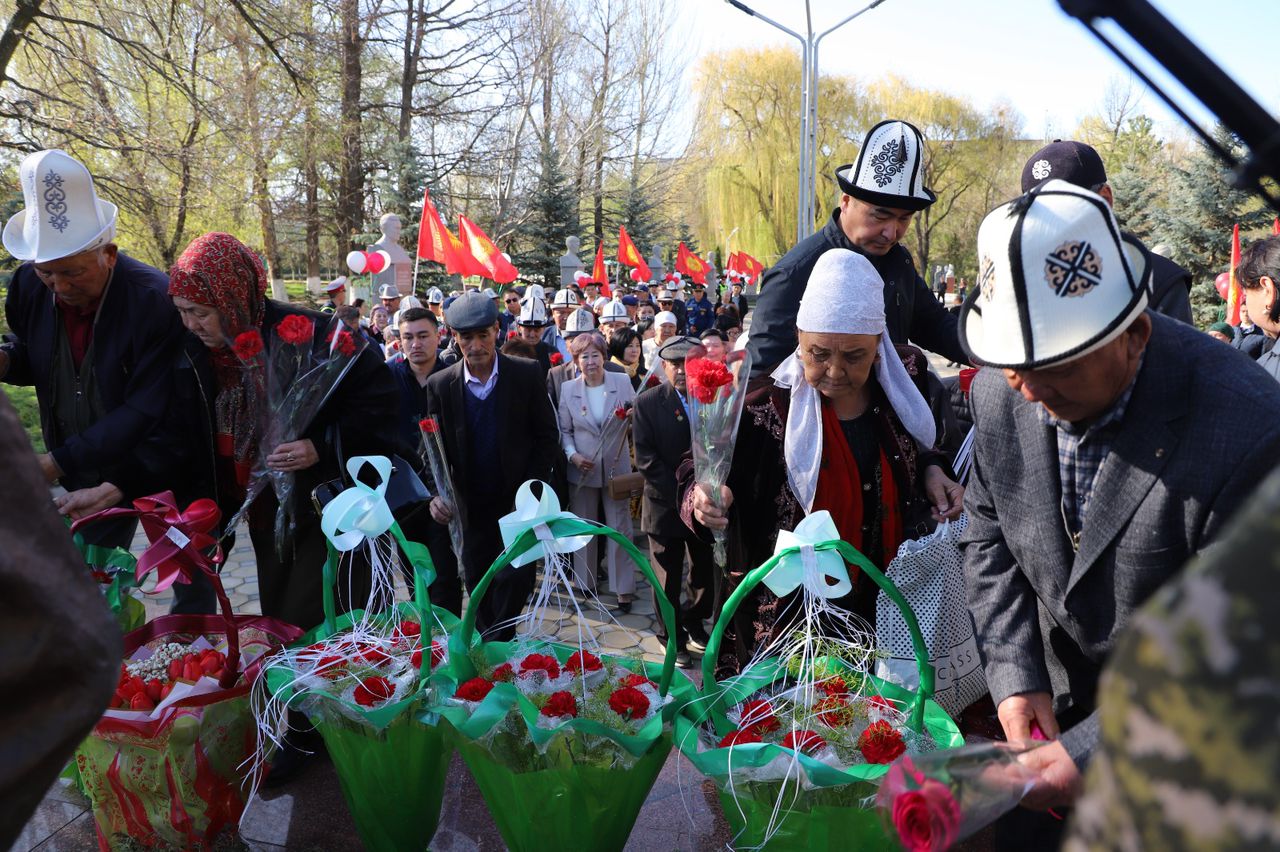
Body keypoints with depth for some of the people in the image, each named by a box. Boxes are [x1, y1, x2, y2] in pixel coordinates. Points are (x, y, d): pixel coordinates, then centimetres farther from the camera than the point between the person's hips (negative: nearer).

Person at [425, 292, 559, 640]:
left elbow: (547, 436, -2)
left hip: (519, 502, -2)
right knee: (479, 585, 13)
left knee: (514, 578, -5)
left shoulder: (527, 375, -7)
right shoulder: (440, 385, -4)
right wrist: (436, 493, -18)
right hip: (472, 506, 2)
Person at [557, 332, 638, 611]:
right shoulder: (568, 389, -1)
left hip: (616, 466, -1)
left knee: (620, 528, 1)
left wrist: (634, 415, -19)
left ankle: (624, 589, 9)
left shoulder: (622, 382, -2)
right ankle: (585, 582, 28)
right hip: (582, 468, 1)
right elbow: (565, 430, 5)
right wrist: (572, 455, -11)